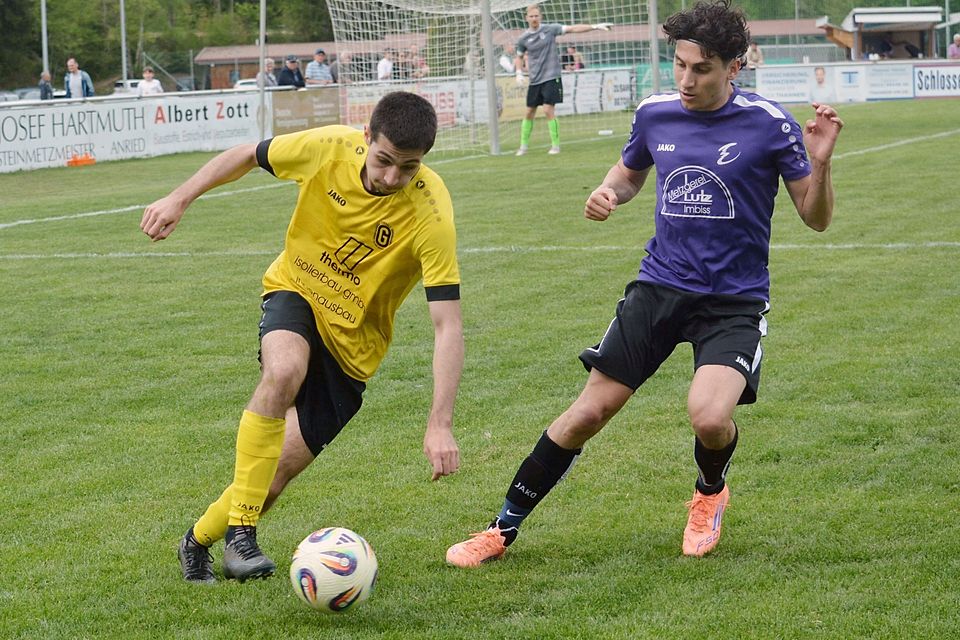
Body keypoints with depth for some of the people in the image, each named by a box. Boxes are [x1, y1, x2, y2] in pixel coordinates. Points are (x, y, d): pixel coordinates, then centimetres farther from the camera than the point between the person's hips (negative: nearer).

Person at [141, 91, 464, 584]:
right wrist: (180, 199, -5)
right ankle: (240, 533, -28)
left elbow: (447, 326, -30)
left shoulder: (431, 216, -29)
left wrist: (439, 425, -38)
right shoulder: (330, 148, -22)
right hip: (296, 289, 1)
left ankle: (199, 541, 25)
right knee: (284, 371, -35)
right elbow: (248, 155, -1)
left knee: (277, 473, -4)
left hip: (354, 338, 0)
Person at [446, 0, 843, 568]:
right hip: (660, 287, 3)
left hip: (735, 301, -3)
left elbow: (816, 218, -6)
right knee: (590, 412, -1)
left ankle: (710, 493, 11)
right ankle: (503, 531, 13)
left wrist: (820, 163, -25)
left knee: (710, 418, -26)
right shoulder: (655, 114, 1)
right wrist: (608, 192, 0)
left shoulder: (769, 125, -11)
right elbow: (630, 171, 23)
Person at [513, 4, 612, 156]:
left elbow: (573, 28, -6)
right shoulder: (523, 38, 4)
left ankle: (555, 145, -4)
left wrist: (595, 26, -13)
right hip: (534, 80, 3)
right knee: (529, 113, 7)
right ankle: (524, 145, 19)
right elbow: (519, 57, 19)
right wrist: (519, 73, 2)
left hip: (551, 77, -3)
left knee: (548, 110, -13)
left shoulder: (550, 29, -3)